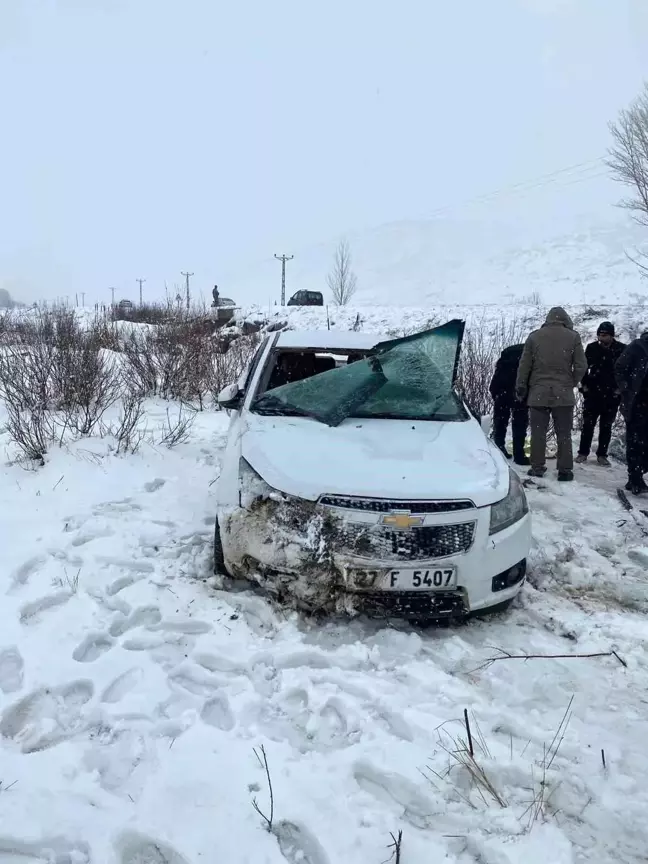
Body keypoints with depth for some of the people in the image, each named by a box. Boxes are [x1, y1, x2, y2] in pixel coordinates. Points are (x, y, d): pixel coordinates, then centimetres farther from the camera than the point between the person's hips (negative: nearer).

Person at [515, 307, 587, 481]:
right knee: (564, 434, 6)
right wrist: (572, 383, 13)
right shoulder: (573, 336, -2)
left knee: (538, 432, 8)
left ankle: (537, 467, 10)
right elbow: (581, 366, -3)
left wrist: (520, 387, 11)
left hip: (538, 393, 1)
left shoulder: (534, 336, 1)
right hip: (564, 393, 0)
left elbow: (524, 366, 2)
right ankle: (565, 470, 8)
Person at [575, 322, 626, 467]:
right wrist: (585, 385, -1)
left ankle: (602, 455, 13)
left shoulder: (621, 349, -5)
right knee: (588, 424, 3)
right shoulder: (592, 348, -1)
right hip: (592, 392, 1)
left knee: (606, 426, 7)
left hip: (612, 394, 0)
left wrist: (619, 388, -6)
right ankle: (583, 452, 10)